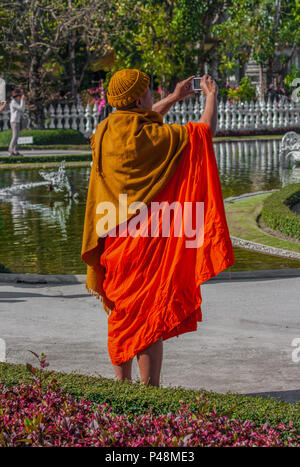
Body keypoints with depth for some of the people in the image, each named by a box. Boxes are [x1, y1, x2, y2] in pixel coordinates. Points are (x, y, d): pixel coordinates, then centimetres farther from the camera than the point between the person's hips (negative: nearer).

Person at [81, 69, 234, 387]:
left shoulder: (105, 132, 4)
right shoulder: (150, 137, -17)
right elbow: (205, 130, -8)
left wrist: (173, 99, 32)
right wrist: (211, 97, 11)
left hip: (113, 241, 7)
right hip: (146, 241, -7)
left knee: (122, 315, 16)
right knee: (150, 315, -3)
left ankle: (121, 386, 23)